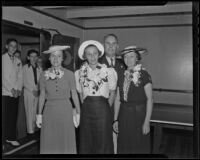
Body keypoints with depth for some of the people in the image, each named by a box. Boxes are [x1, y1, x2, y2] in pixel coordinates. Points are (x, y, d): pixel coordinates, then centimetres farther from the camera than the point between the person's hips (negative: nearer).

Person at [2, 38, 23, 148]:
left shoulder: (18, 61, 14)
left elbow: (19, 77, 10)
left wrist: (18, 89, -5)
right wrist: (11, 89, -13)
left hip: (16, 93, 5)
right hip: (5, 93, -4)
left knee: (13, 116, 8)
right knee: (4, 117, -3)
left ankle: (11, 137, 20)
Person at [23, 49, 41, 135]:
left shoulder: (39, 68, 8)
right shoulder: (25, 68, 0)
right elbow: (24, 82, -2)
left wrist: (38, 90, -6)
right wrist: (32, 90, -8)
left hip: (37, 93, 3)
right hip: (29, 92, -3)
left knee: (35, 112, 4)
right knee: (29, 112, 0)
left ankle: (34, 128, 13)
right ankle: (30, 130, 7)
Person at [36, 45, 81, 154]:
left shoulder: (69, 74, -4)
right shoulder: (44, 75, 1)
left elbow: (74, 94, 0)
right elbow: (42, 95, 6)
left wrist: (78, 113, -2)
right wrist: (39, 114, 7)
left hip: (66, 110, -1)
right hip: (49, 111, 1)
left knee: (66, 142, 7)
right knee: (49, 143, 9)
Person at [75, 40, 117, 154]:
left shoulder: (108, 71, -2)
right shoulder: (79, 73, 4)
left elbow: (112, 92, 6)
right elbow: (80, 93, 13)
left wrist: (107, 107, 1)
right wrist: (85, 105, 5)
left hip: (103, 109, -2)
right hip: (86, 110, 2)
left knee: (103, 141, 5)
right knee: (86, 142, 10)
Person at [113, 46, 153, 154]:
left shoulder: (144, 75, -7)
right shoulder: (122, 76, 8)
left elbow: (149, 99, -10)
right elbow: (118, 99, 9)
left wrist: (147, 122, -14)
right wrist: (115, 119, 8)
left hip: (139, 114, -4)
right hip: (124, 115, 4)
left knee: (139, 147, 6)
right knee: (124, 147, 11)